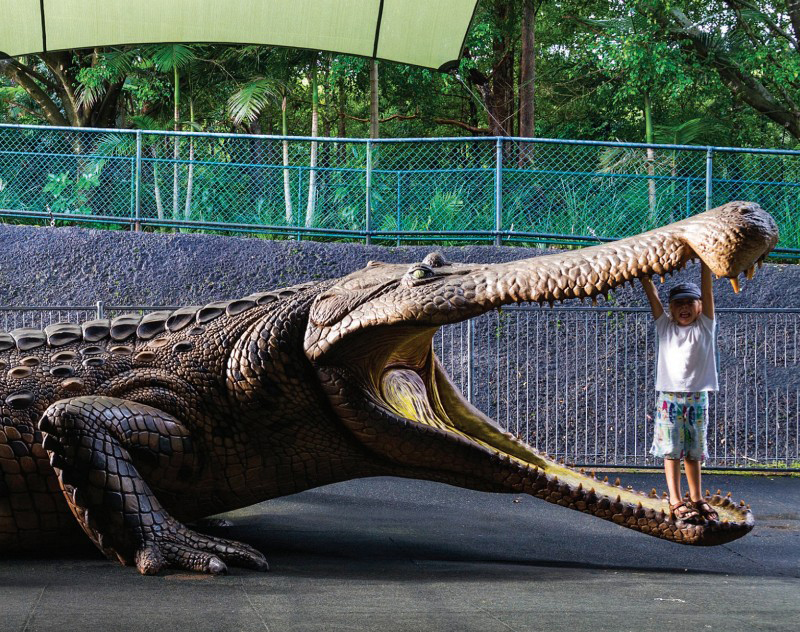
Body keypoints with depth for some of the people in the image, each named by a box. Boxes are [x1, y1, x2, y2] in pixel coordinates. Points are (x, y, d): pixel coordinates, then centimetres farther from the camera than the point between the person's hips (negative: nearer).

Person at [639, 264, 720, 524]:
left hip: (697, 397, 1)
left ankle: (696, 498, 18)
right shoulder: (665, 326, 7)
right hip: (669, 396, 0)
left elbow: (707, 287, -3)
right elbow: (651, 292, 1)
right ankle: (676, 501, 0)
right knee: (672, 449, -2)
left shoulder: (705, 326, 5)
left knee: (694, 451, 9)